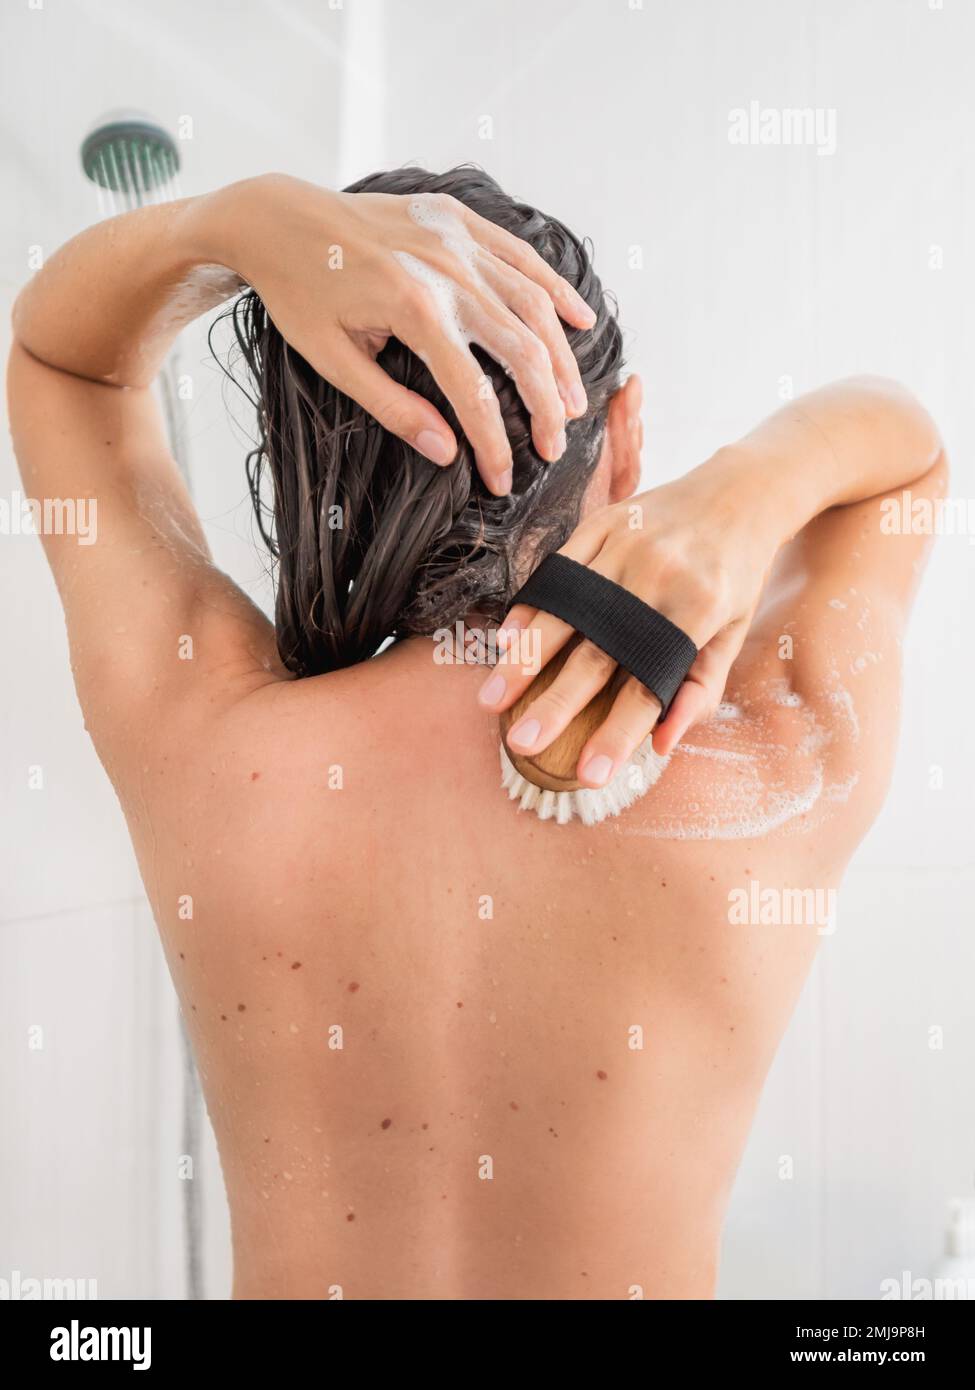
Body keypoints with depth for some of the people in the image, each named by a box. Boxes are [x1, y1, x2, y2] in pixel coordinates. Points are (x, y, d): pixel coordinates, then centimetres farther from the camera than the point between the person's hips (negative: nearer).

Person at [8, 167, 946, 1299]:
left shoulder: (200, 739, -26)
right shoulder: (777, 767, -26)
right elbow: (903, 436, -6)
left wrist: (244, 218, -29)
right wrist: (741, 495, -27)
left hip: (301, 1271, 1)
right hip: (633, 1273, 1)